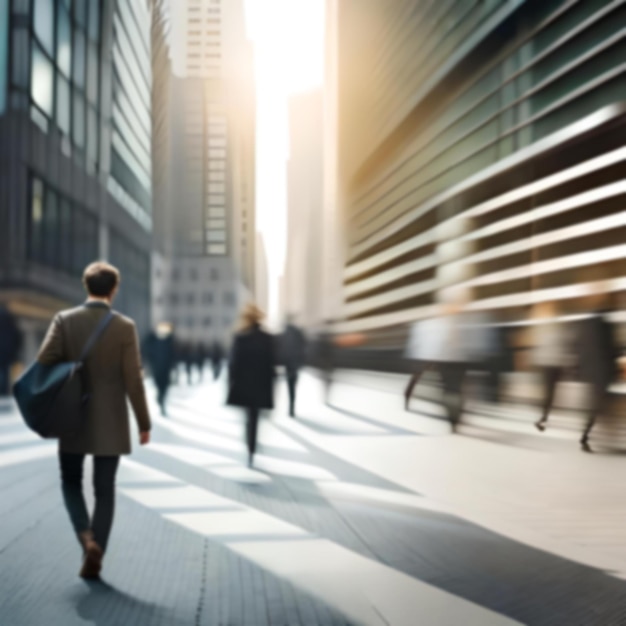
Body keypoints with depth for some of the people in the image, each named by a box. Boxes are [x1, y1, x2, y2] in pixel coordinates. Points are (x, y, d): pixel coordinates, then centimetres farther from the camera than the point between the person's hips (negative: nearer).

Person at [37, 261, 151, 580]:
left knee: (71, 483, 18)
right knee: (105, 491, 10)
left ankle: (86, 537, -4)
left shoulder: (64, 320, -6)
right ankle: (93, 558, 11)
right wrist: (143, 422, -1)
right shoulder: (125, 327, -9)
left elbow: (43, 364, -12)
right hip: (110, 424, 0)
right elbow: (133, 380, -10)